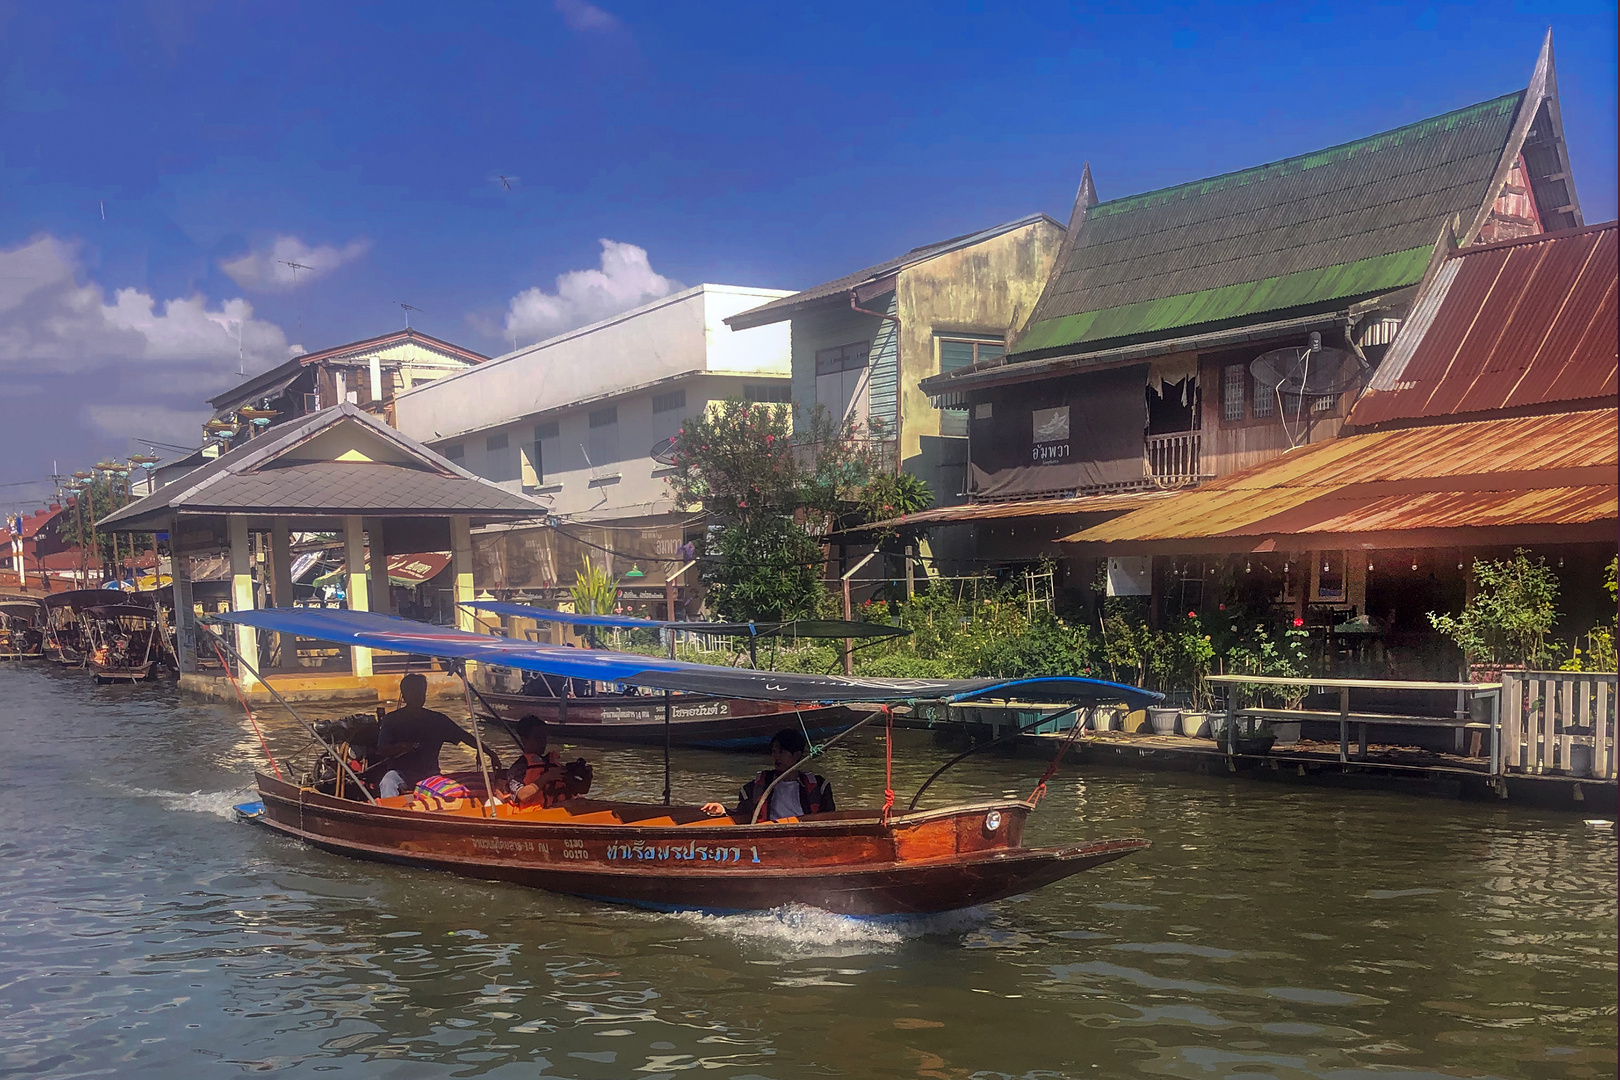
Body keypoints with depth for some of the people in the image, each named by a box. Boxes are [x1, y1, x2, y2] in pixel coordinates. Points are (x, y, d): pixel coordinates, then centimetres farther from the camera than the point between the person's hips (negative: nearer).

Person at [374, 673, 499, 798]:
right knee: (388, 782, -33)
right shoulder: (392, 719, 2)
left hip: (429, 773, 1)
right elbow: (381, 750, -5)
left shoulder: (437, 719, 6)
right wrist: (400, 747, -25)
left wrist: (491, 754, -1)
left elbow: (464, 737, 7)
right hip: (400, 772, -1)